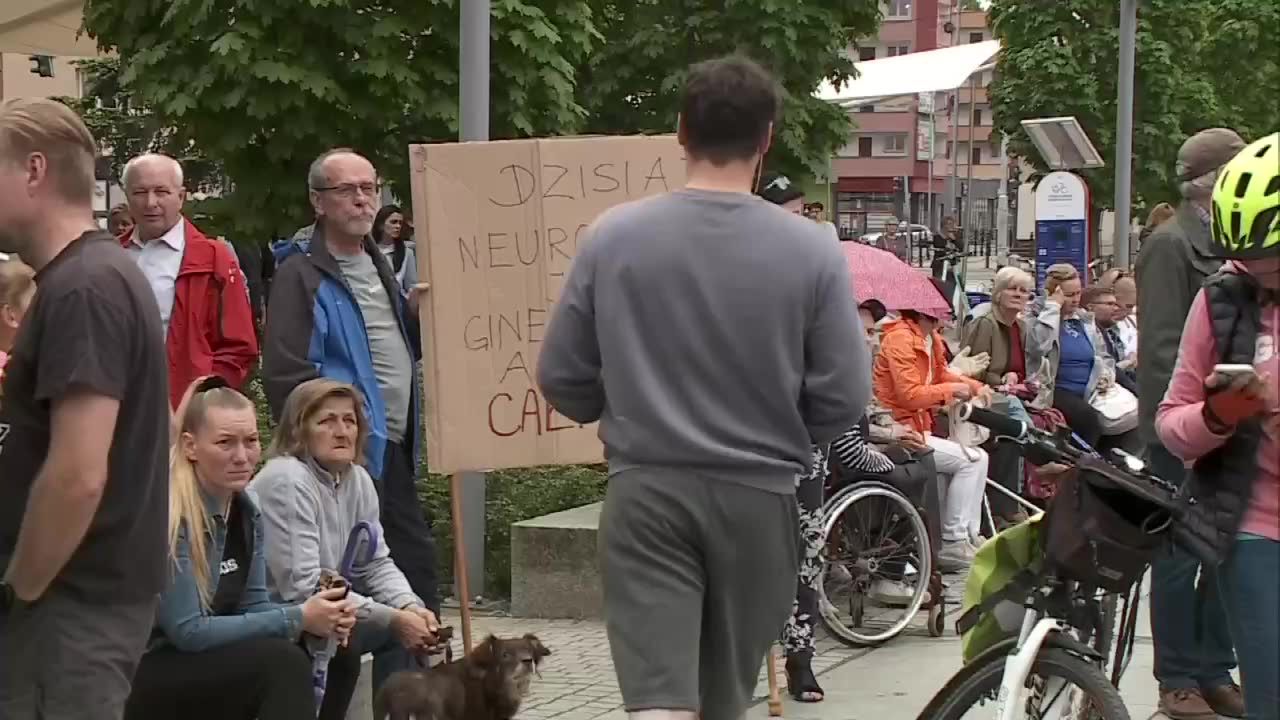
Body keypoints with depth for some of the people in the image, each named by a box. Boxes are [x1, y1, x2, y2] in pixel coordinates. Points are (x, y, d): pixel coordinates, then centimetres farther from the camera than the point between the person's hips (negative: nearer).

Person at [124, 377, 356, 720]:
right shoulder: (168, 514, -20)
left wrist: (315, 617, -15)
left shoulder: (246, 511, 4)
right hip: (142, 678, -8)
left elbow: (252, 605, 6)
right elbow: (187, 631, -21)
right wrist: (297, 619, -20)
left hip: (204, 667, 8)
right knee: (283, 663, -27)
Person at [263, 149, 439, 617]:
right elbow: (285, 372, -17)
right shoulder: (301, 274, -10)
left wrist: (413, 314, 6)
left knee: (417, 560, 14)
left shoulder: (376, 264, 17)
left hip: (393, 447, 9)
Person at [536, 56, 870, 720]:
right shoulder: (812, 249, -8)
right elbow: (842, 402, -5)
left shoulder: (611, 237, -5)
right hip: (757, 498, 1)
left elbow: (562, 381, 1)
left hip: (645, 493, -1)